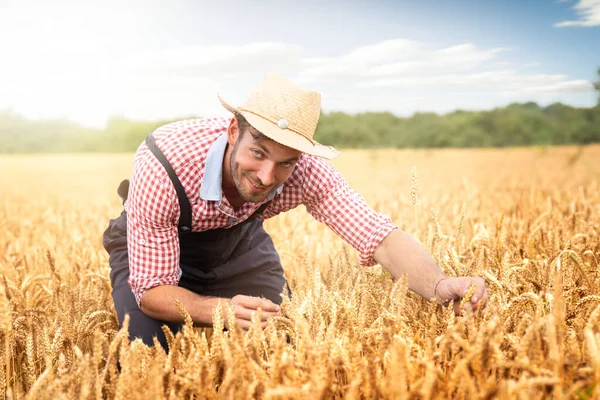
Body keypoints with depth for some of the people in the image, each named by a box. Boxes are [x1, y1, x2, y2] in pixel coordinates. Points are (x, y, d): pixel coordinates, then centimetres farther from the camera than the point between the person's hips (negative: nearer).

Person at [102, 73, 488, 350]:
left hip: (236, 235, 2)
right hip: (156, 241, -2)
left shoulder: (306, 170, -34)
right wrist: (220, 309, -52)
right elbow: (152, 289, -33)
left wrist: (440, 286, -57)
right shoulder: (162, 165, -42)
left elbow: (381, 236, -37)